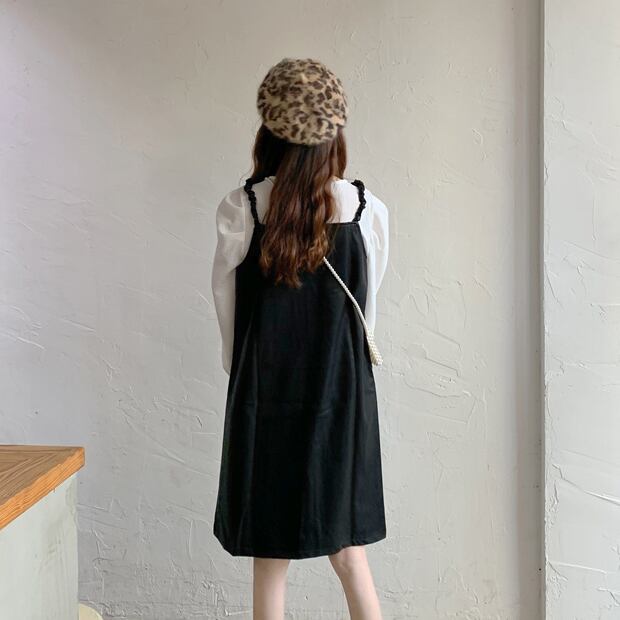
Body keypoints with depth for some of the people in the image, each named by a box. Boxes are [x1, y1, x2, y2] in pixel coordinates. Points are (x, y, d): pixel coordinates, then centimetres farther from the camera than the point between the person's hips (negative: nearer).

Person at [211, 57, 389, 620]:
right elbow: (366, 308, 3)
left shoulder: (239, 210, -9)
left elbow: (227, 304, 1)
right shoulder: (368, 210, -6)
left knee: (270, 561, 11)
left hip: (263, 397, -1)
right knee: (349, 550, 16)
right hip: (342, 394, 1)